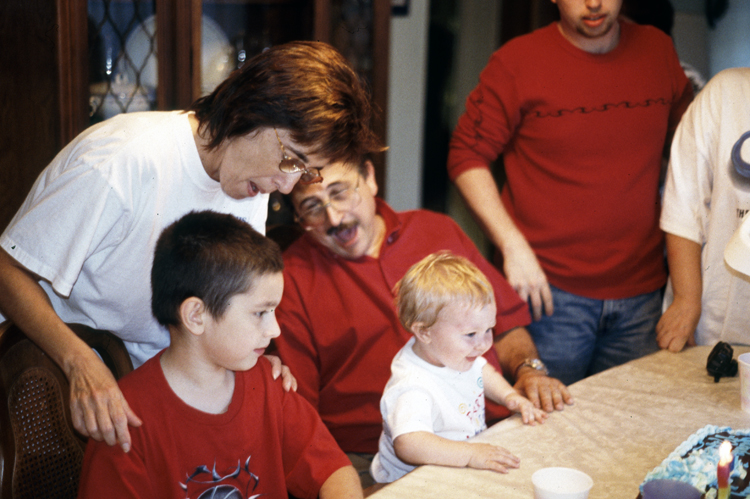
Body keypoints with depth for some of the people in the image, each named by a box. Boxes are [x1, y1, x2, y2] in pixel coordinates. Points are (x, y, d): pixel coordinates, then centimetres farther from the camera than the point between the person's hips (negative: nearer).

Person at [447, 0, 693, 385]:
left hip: (641, 296, 4)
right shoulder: (517, 61, -5)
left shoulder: (659, 51, 7)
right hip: (551, 291, -4)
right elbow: (466, 156, -4)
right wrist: (513, 247, -14)